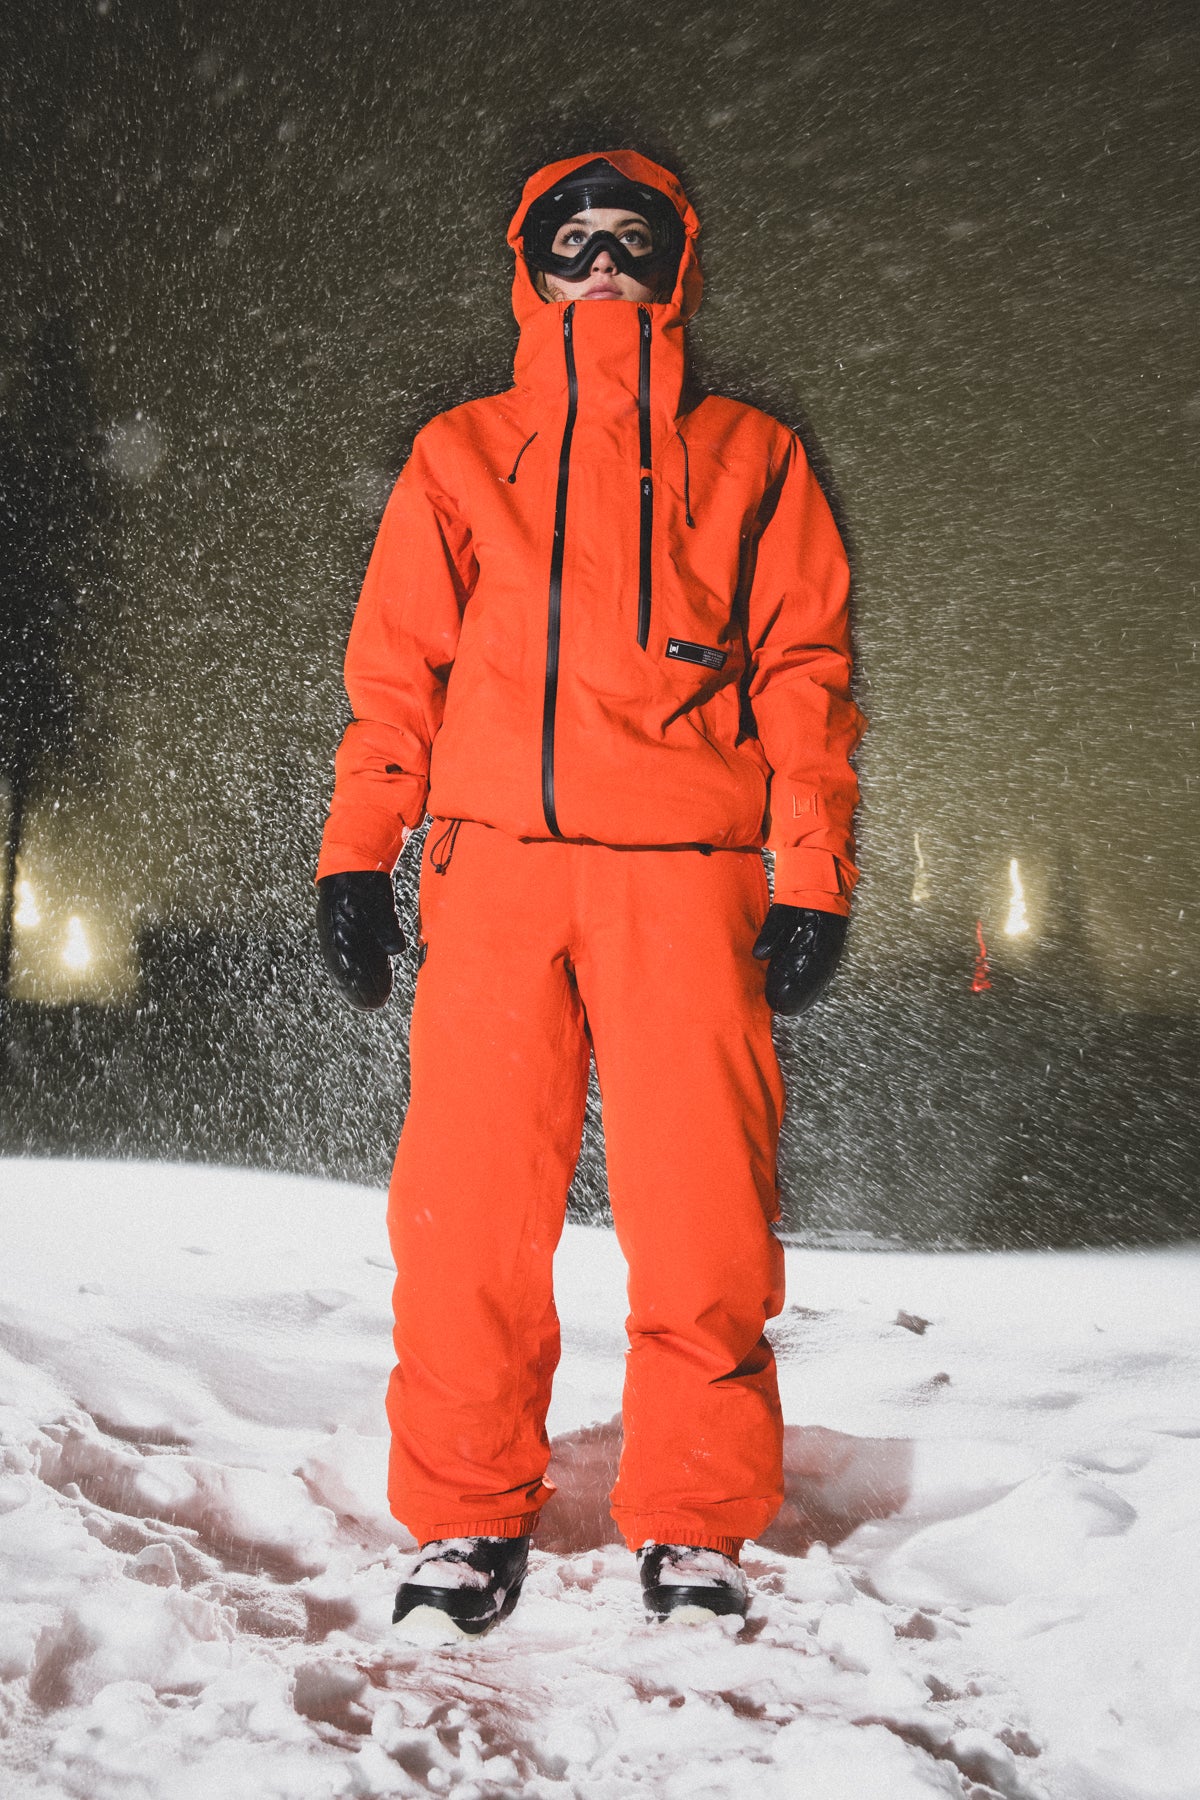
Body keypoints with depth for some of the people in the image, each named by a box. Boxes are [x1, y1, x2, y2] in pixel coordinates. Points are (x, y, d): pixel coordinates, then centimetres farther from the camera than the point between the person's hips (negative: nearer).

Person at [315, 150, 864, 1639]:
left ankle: (694, 1530, 12)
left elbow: (805, 668, 11)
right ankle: (467, 1519, 13)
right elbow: (396, 664, 16)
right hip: (494, 858, 1)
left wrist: (813, 881, 1)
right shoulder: (460, 453, 21)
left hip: (684, 866, 0)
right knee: (466, 1207, -4)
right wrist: (356, 851, 5)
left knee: (699, 1218, -6)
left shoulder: (746, 457, 18)